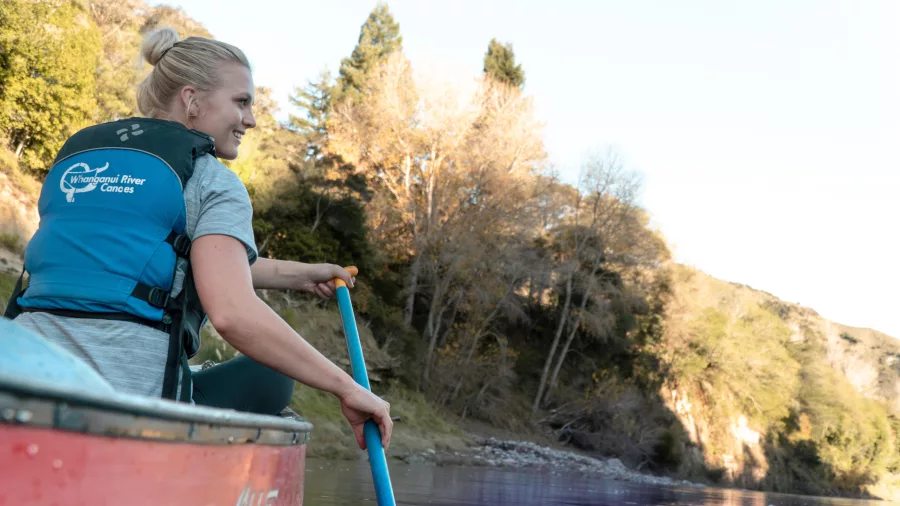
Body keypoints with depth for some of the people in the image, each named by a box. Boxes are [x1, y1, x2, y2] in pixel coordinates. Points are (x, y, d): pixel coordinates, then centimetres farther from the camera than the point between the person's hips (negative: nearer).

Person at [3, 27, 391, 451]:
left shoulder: (74, 156, 17)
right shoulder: (211, 181, -3)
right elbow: (232, 313, -19)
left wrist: (298, 276, 26)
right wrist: (346, 387, -12)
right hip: (127, 398, -6)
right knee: (270, 378, 14)